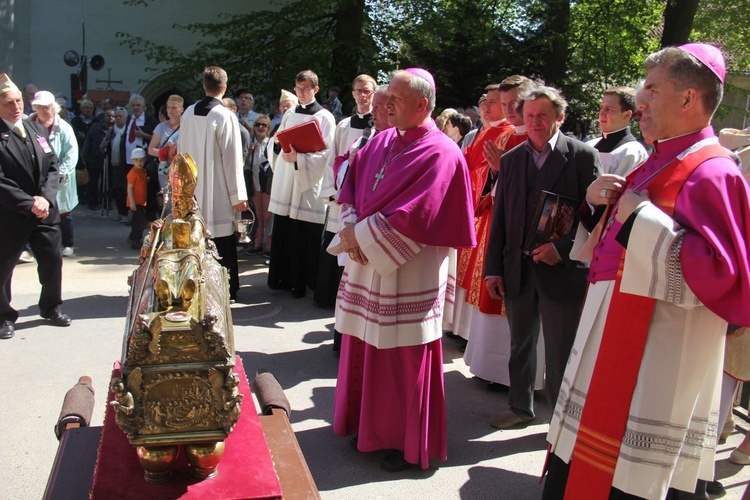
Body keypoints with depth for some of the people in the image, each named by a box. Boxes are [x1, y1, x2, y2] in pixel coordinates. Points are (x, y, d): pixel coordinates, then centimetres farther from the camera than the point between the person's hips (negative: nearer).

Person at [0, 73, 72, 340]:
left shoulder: (37, 129, 7)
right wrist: (28, 203, -19)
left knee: (53, 261, 13)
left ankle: (51, 307, 33)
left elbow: (53, 166, 5)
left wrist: (45, 197, -9)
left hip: (45, 209, 5)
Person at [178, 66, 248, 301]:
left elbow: (181, 151, 12)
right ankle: (227, 290, 10)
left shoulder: (188, 113, 4)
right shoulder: (225, 116, -13)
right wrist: (238, 195, -9)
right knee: (223, 244, 3)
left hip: (192, 189, 6)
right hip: (218, 193, -6)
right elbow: (232, 159, -14)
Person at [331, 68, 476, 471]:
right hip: (367, 265, 7)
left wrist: (360, 233, -15)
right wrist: (351, 228, -6)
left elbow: (413, 217, -22)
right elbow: (351, 183, 11)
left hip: (408, 276, -7)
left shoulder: (440, 153, -14)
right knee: (365, 350, 16)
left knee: (404, 361, 4)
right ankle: (369, 424, 35)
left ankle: (408, 444, 22)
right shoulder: (382, 141, 10)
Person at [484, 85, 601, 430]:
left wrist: (563, 248, -18)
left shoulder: (582, 156, -4)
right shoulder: (511, 159, 8)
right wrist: (493, 269, 3)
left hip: (562, 269, -4)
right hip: (517, 268, 5)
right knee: (520, 344, 18)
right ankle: (520, 406, 36)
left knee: (560, 352, 6)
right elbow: (499, 218, 8)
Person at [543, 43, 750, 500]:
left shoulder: (711, 174, -17)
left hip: (658, 368, -9)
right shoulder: (660, 164, 12)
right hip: (615, 346, 9)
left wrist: (642, 219, -21)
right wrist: (598, 204, 2)